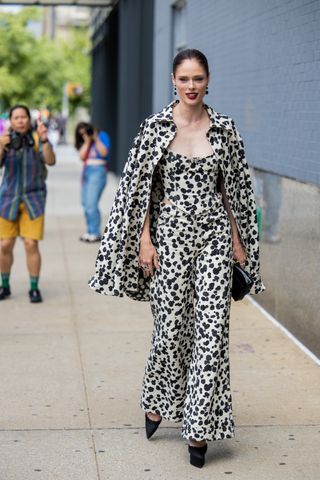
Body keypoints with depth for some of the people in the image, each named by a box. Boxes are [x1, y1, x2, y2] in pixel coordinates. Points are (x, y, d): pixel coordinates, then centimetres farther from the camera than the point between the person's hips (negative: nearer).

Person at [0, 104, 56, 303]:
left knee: (31, 245, -7)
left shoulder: (37, 139, -8)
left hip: (33, 199, -2)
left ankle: (34, 288, 6)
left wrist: (44, 140, -39)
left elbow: (51, 161, -22)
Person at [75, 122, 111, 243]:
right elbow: (82, 156, 3)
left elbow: (104, 152, -13)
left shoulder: (102, 136, 0)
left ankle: (95, 233, -11)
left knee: (91, 204, -14)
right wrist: (87, 142, -3)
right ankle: (90, 231, 15)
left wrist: (96, 139, -14)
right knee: (85, 203, 8)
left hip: (98, 171, -7)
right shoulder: (83, 142, 16)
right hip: (86, 171, 8)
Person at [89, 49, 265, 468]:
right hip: (171, 232, -1)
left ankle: (199, 427, 3)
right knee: (171, 324, 4)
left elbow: (234, 189, 11)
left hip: (214, 233, 2)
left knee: (212, 327, -4)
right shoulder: (157, 126, -1)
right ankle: (157, 403, 30)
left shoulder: (224, 128, 5)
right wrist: (144, 240, -6)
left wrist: (238, 241, 9)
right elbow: (140, 186, 0)